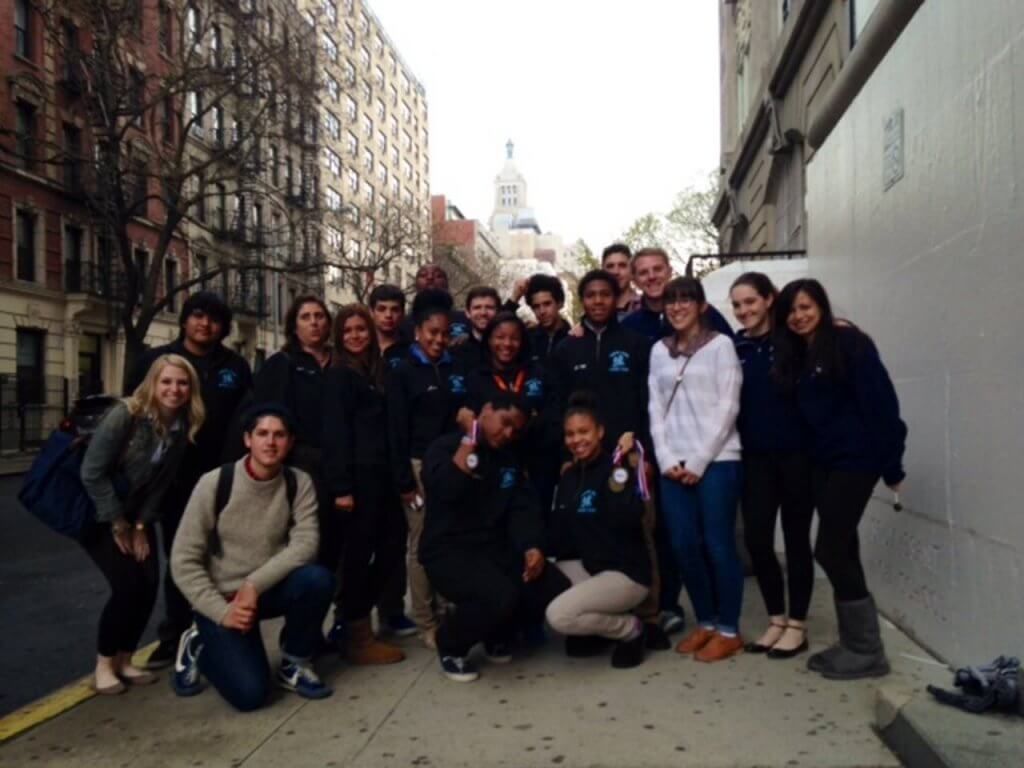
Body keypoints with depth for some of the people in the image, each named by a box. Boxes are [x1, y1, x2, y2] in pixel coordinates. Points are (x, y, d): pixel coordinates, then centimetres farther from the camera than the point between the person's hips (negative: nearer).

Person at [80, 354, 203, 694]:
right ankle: (104, 665, 5)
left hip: (136, 513, 6)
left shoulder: (183, 426, -9)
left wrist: (141, 525, -4)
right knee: (128, 584, -15)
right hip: (95, 511, -5)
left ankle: (124, 660, 15)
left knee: (149, 584, -5)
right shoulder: (125, 415, -25)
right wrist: (117, 523, -17)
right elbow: (92, 473, -23)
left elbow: (162, 481, -1)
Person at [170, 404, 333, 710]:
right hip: (222, 597, -3)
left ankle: (294, 664, -3)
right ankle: (199, 646, 14)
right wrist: (222, 611, -20)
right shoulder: (214, 483, -16)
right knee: (250, 692, -19)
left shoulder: (299, 483, -8)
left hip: (268, 590, 3)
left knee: (317, 578, -30)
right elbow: (184, 561, -14)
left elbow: (305, 544, -18)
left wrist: (255, 584, -28)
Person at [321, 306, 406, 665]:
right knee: (359, 552, -1)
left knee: (391, 546, 8)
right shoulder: (340, 375, -4)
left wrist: (398, 474, 10)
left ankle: (349, 619, 23)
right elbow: (335, 432, -12)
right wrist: (341, 486, -18)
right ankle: (357, 635, 11)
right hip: (357, 475, -7)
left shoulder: (379, 370, 17)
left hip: (380, 473, 8)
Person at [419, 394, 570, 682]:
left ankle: (497, 632, 15)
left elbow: (523, 509, 4)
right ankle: (451, 643, 0)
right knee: (501, 597, -33)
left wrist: (532, 547, -14)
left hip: (497, 548, 6)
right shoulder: (445, 447, -4)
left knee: (557, 592, -14)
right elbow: (447, 490, -25)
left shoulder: (509, 461, 15)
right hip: (449, 550, -6)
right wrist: (469, 440, -15)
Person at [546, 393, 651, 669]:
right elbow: (562, 531, 10)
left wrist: (620, 474, -32)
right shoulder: (569, 476, 8)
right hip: (587, 566, 8)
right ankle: (593, 626, 10)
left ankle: (630, 629, 1)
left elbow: (630, 521, -29)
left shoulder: (617, 470, -13)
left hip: (626, 574, -8)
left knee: (559, 615, -25)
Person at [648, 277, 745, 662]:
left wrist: (699, 461, -11)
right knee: (684, 545, 5)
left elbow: (727, 408, -6)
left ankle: (729, 630, 12)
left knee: (718, 544, -1)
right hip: (674, 465, 4)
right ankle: (706, 622, 22)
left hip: (716, 461, -4)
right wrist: (667, 459, -2)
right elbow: (656, 409, 10)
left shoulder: (720, 345, 0)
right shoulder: (659, 350, 13)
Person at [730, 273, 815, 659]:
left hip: (795, 453, -3)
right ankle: (776, 619, 23)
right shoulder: (734, 346, 4)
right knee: (756, 538, 4)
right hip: (755, 456, 4)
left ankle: (797, 624, 20)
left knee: (796, 538, 7)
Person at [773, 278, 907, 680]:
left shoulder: (848, 342, -10)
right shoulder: (797, 355, 13)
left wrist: (891, 463, -17)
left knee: (830, 549, -9)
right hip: (823, 461, 8)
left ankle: (868, 651, 3)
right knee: (842, 549, 10)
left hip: (855, 458, -8)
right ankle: (853, 643, 19)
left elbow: (880, 401, -15)